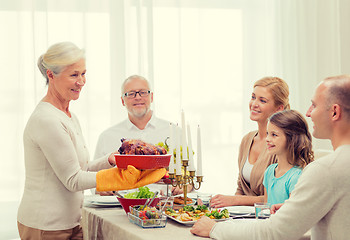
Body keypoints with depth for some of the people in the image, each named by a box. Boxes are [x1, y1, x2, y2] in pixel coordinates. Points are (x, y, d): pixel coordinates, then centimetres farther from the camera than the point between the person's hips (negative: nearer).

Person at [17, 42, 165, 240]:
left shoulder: (69, 118, 12)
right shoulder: (46, 120, -18)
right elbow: (72, 180, -18)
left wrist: (110, 160, -5)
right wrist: (126, 175, -22)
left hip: (71, 223, 8)